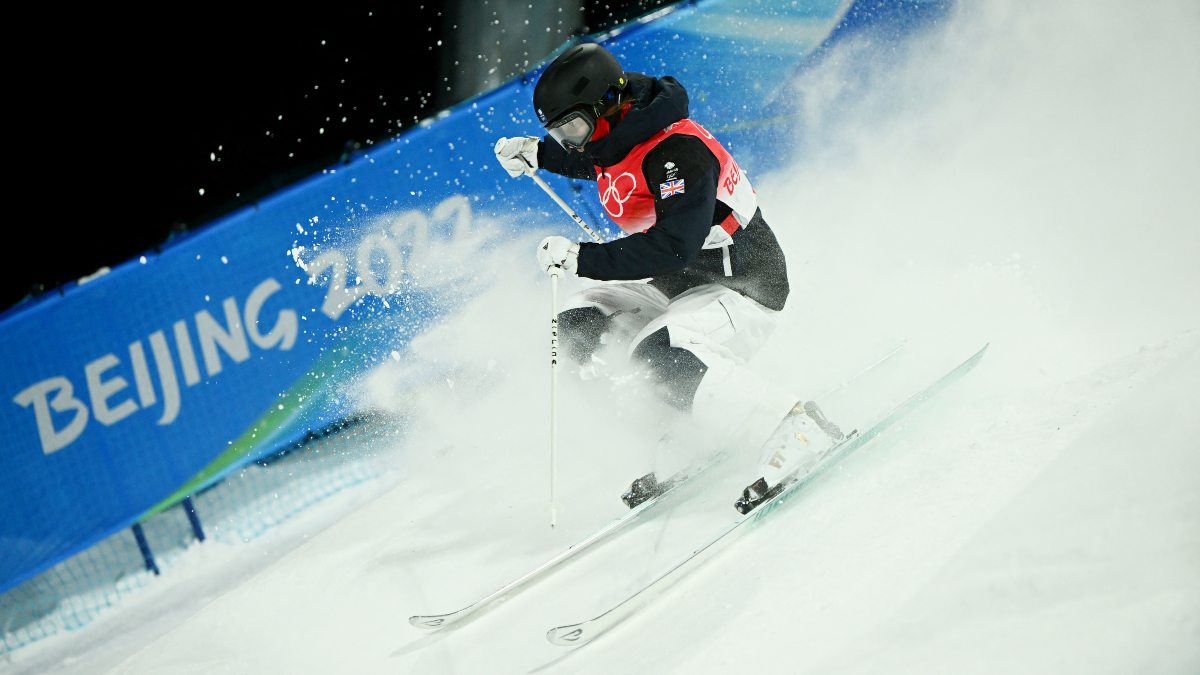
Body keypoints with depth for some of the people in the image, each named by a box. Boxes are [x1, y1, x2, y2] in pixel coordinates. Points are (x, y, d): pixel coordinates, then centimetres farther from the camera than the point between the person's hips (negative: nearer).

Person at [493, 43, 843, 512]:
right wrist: (536, 154, 12)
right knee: (577, 326, 2)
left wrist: (580, 257, -35)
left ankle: (796, 430, -31)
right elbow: (592, 159, 29)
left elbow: (674, 245, -35)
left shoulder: (676, 152, -26)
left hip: (741, 290, -10)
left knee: (661, 354, -33)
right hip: (679, 288, 10)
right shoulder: (621, 140, 2)